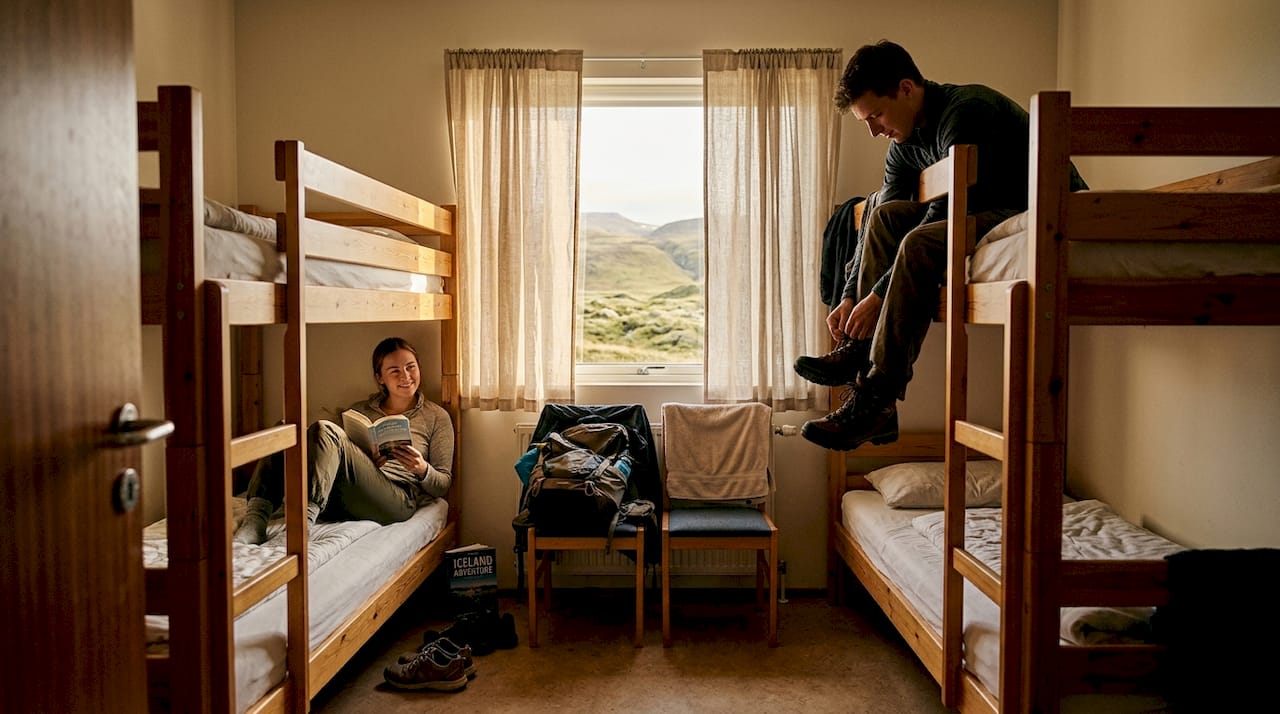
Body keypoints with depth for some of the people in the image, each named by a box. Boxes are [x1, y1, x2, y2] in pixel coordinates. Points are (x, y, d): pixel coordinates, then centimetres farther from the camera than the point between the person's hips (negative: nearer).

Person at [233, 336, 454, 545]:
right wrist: (365, 463, 0)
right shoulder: (359, 410, 26)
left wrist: (422, 469, -9)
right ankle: (254, 524, -32)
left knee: (325, 431, -25)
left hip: (397, 500, -4)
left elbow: (443, 485, 13)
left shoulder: (436, 416, 16)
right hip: (338, 503, 4)